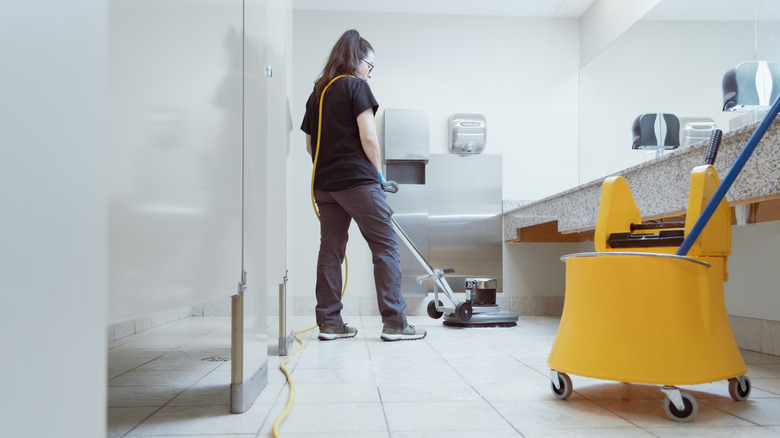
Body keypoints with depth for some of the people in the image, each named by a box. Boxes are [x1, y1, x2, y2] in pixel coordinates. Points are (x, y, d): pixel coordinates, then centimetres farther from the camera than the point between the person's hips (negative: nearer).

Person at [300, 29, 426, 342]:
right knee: (386, 247, -2)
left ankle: (329, 322, 11)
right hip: (357, 181, -7)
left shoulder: (317, 93, 16)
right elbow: (368, 138, -13)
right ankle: (394, 323, -3)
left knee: (331, 250, 9)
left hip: (324, 184, 8)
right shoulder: (356, 85, -4)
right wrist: (377, 171, 0)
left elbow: (310, 144, 18)